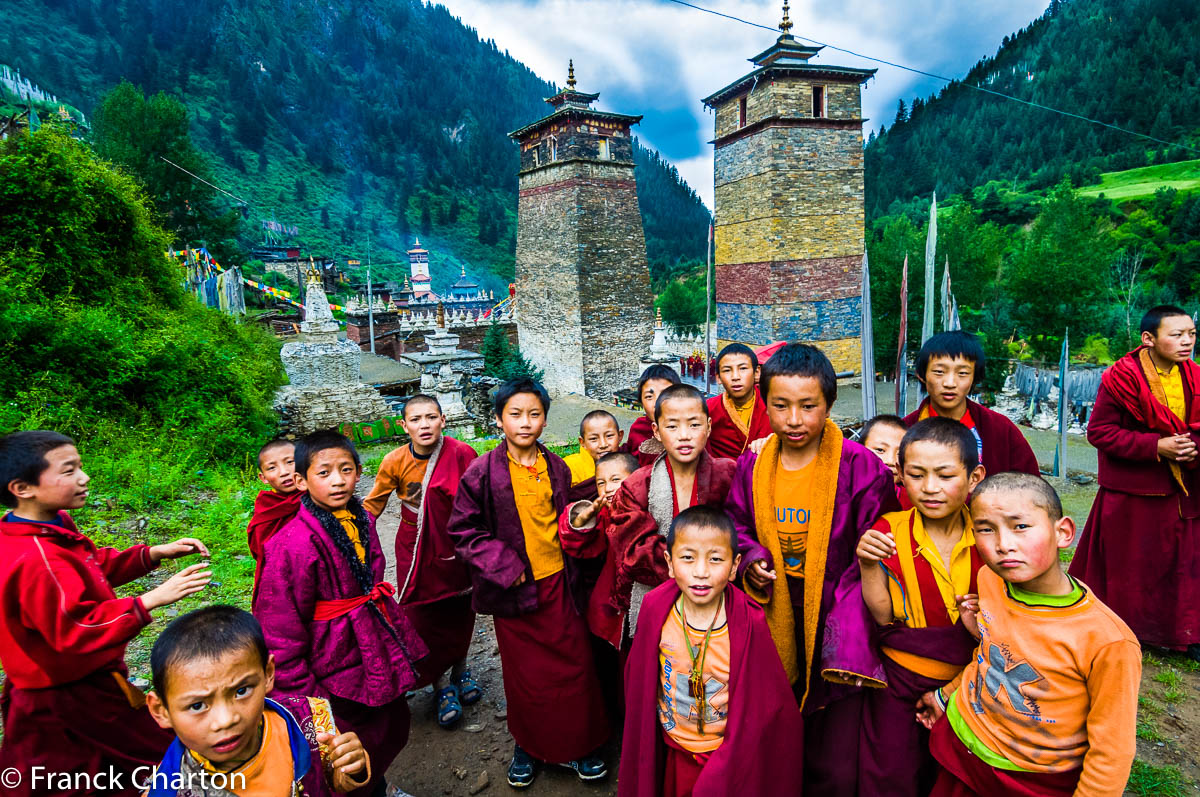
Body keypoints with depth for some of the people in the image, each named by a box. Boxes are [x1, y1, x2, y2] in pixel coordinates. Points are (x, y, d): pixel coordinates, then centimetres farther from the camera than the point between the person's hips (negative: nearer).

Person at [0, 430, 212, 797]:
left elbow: (96, 567, 13)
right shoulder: (38, 562, -31)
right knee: (175, 748, 0)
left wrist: (156, 553, 1)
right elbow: (77, 630, -33)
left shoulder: (52, 529, 0)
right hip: (74, 703, -10)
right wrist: (152, 599, -35)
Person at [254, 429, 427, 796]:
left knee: (393, 726, 23)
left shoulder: (361, 519, 1)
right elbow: (281, 629, -18)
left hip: (377, 647, 8)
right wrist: (301, 694, -15)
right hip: (339, 663, -7)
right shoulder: (294, 544, -23)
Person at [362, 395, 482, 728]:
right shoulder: (395, 462, -12)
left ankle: (460, 671, 40)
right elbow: (372, 506, 3)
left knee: (459, 613, 14)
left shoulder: (461, 454, -16)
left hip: (455, 550, 0)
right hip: (417, 553, 0)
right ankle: (441, 686, 24)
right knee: (423, 619, 2)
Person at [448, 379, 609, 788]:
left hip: (558, 582, 3)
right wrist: (505, 567, -15)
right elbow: (463, 530, -9)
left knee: (573, 665, 9)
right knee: (526, 673, 10)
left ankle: (577, 743, 30)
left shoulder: (557, 469, 3)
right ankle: (528, 745, 34)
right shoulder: (481, 473, -11)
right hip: (515, 588, -3)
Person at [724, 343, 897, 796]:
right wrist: (750, 558, -4)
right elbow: (736, 522, 15)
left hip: (834, 625, -3)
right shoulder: (752, 466, 0)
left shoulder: (860, 466, -12)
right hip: (775, 624, 3)